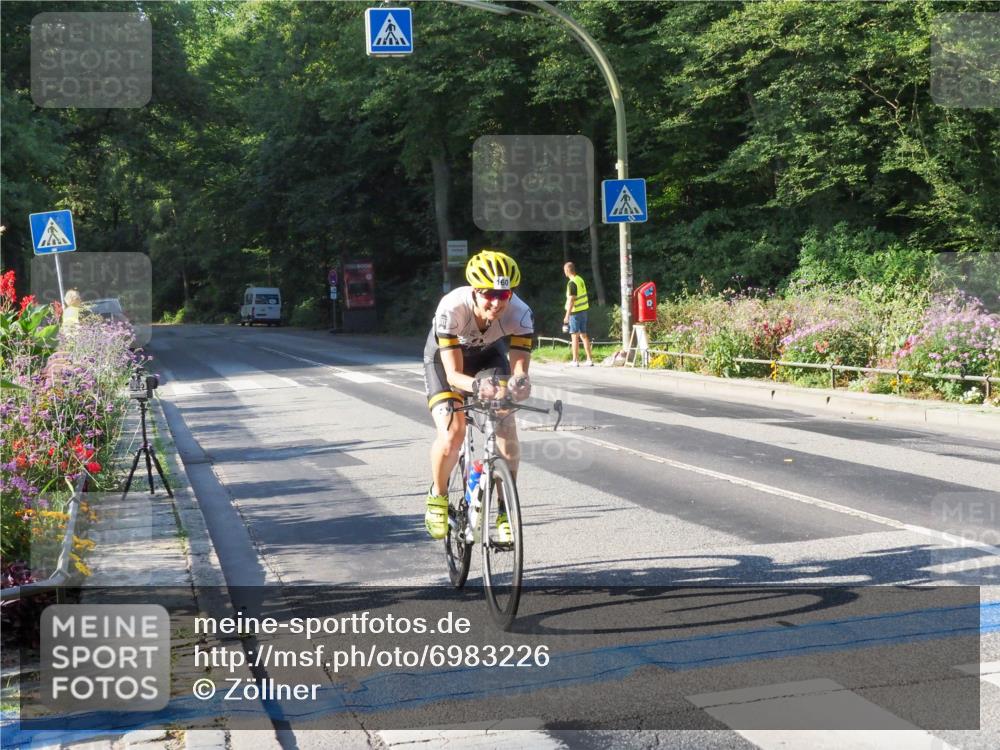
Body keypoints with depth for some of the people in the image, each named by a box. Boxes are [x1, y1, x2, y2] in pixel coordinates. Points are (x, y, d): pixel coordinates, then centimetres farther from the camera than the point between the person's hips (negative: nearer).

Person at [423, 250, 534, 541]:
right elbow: (453, 374, -39)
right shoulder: (452, 308, -39)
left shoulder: (519, 314, -32)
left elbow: (520, 368, -33)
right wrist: (477, 385, -60)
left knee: (507, 430, -17)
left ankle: (505, 510, 0)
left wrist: (520, 383, -57)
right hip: (445, 358, -2)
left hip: (488, 355, 2)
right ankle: (437, 496, 7)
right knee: (451, 436, -21)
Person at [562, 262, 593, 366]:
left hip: (575, 312, -8)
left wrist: (567, 315, -18)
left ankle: (575, 360, 1)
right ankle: (590, 359, 13)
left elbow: (571, 300, -20)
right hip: (584, 310, 8)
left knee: (575, 336, -1)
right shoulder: (580, 279, 9)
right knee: (583, 335, 13)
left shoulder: (572, 283, -17)